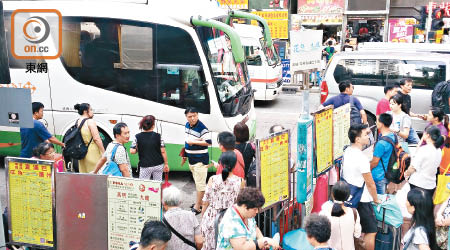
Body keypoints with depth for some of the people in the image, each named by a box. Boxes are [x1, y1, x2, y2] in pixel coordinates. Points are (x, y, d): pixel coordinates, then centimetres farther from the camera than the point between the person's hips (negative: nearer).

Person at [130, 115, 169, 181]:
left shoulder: (138, 137, -7)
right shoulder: (158, 136, -6)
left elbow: (132, 151, -9)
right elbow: (163, 152, -6)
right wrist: (166, 164, 4)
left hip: (145, 166, -1)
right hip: (158, 165, 1)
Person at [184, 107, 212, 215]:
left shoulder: (202, 128, -19)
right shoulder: (187, 125, 7)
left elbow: (208, 142, -25)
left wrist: (194, 142, -23)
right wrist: (185, 154, 23)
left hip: (200, 160, -9)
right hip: (191, 159, 9)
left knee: (200, 183, -4)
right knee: (197, 182, 19)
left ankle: (197, 207, -1)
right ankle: (201, 201, 32)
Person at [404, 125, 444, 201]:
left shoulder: (423, 149, -18)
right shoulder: (439, 151, 4)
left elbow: (413, 168, -15)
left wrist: (407, 173, 5)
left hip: (418, 185, -7)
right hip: (431, 185, 7)